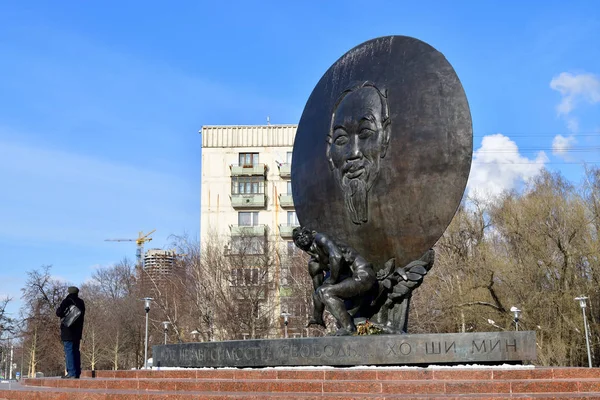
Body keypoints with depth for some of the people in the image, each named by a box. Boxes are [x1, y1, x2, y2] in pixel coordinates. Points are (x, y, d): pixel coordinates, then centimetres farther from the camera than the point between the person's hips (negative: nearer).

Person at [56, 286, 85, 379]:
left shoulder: (67, 301, -10)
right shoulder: (81, 302, 11)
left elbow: (59, 313, -13)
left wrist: (58, 309, 6)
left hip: (68, 332, -7)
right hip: (77, 332, 7)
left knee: (69, 351, -7)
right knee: (76, 351, 11)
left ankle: (71, 373, -12)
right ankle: (77, 373, 11)